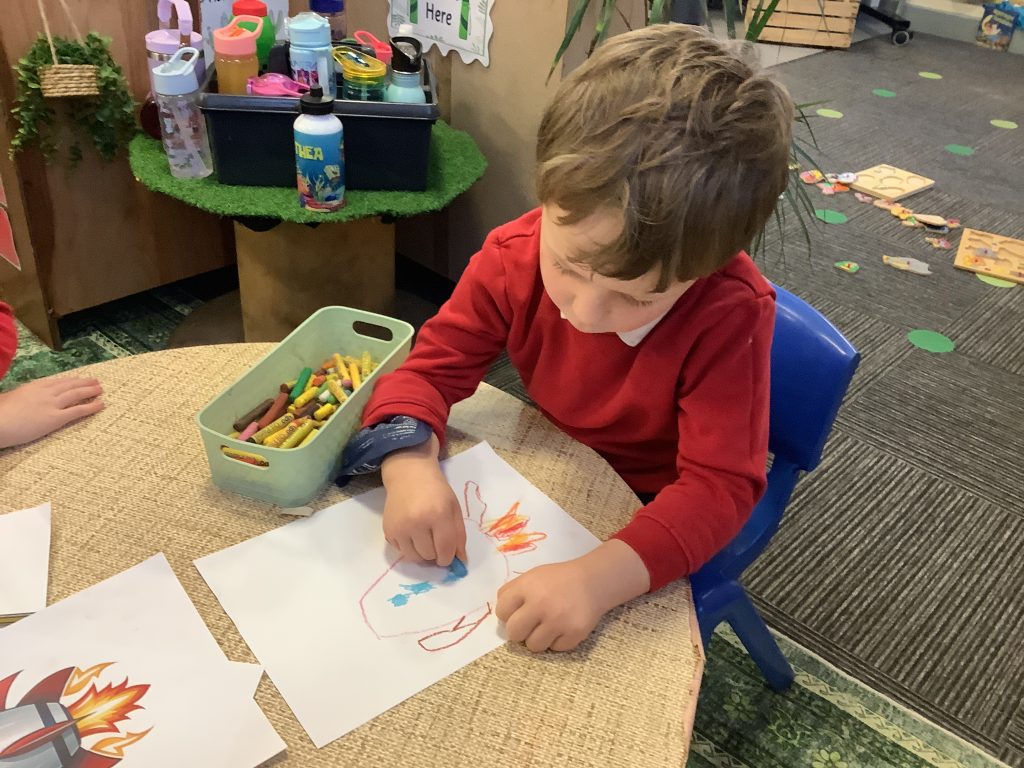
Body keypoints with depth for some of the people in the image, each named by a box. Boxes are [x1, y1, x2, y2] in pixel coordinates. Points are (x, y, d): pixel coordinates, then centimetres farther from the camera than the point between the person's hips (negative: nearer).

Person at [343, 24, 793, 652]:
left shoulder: (731, 313, -33)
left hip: (653, 515, -2)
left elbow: (721, 483, -33)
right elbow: (433, 366, -14)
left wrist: (598, 577, -48)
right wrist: (410, 465, -36)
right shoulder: (515, 257, -22)